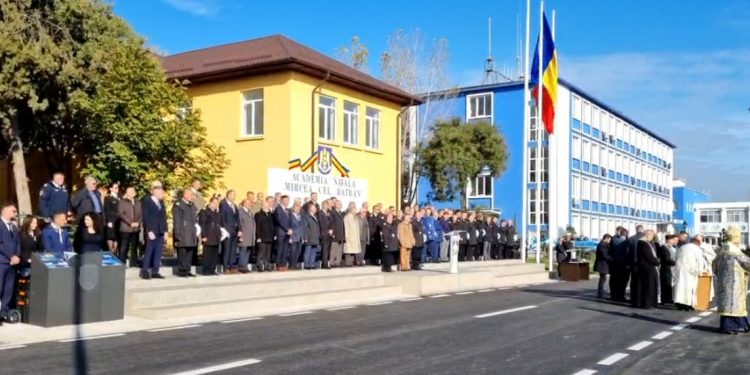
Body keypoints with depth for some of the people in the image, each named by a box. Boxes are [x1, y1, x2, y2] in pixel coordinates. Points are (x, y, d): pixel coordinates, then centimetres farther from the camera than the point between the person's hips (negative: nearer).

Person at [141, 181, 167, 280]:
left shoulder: (161, 202, 17)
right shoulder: (146, 201, -3)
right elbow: (146, 217, -10)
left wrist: (165, 230, 9)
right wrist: (149, 231, -16)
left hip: (160, 232, 6)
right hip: (151, 232, -6)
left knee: (158, 252, 4)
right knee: (149, 252, -5)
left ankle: (155, 272, 8)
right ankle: (145, 272, 0)